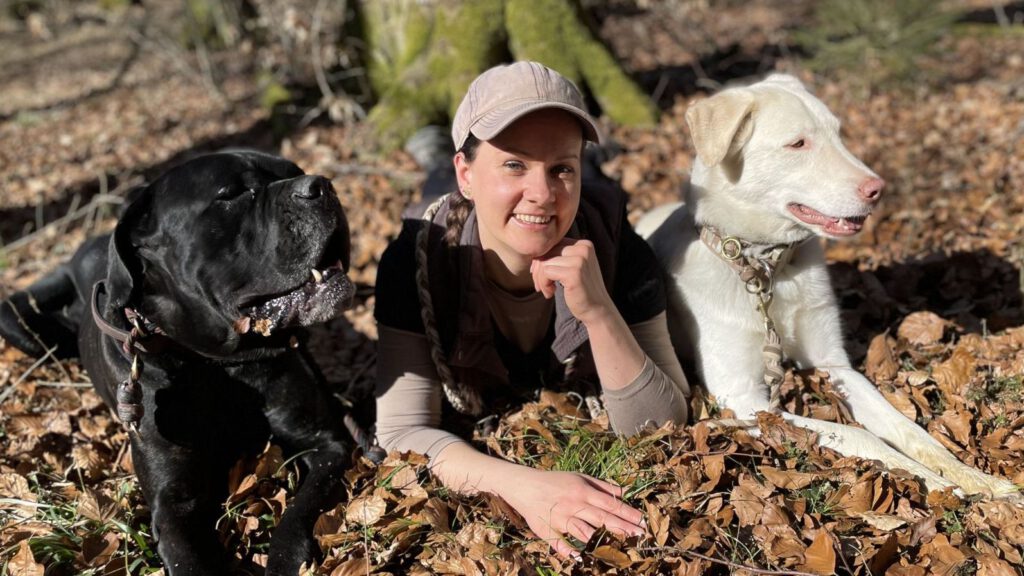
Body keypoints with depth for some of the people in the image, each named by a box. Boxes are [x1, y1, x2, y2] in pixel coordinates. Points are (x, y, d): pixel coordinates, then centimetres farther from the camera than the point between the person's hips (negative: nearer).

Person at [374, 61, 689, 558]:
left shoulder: (615, 248, -21)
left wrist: (598, 311, -36)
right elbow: (402, 432, -24)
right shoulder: (416, 260, -22)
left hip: (594, 476, 3)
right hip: (472, 497, -2)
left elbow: (660, 431, -21)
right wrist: (520, 485, -41)